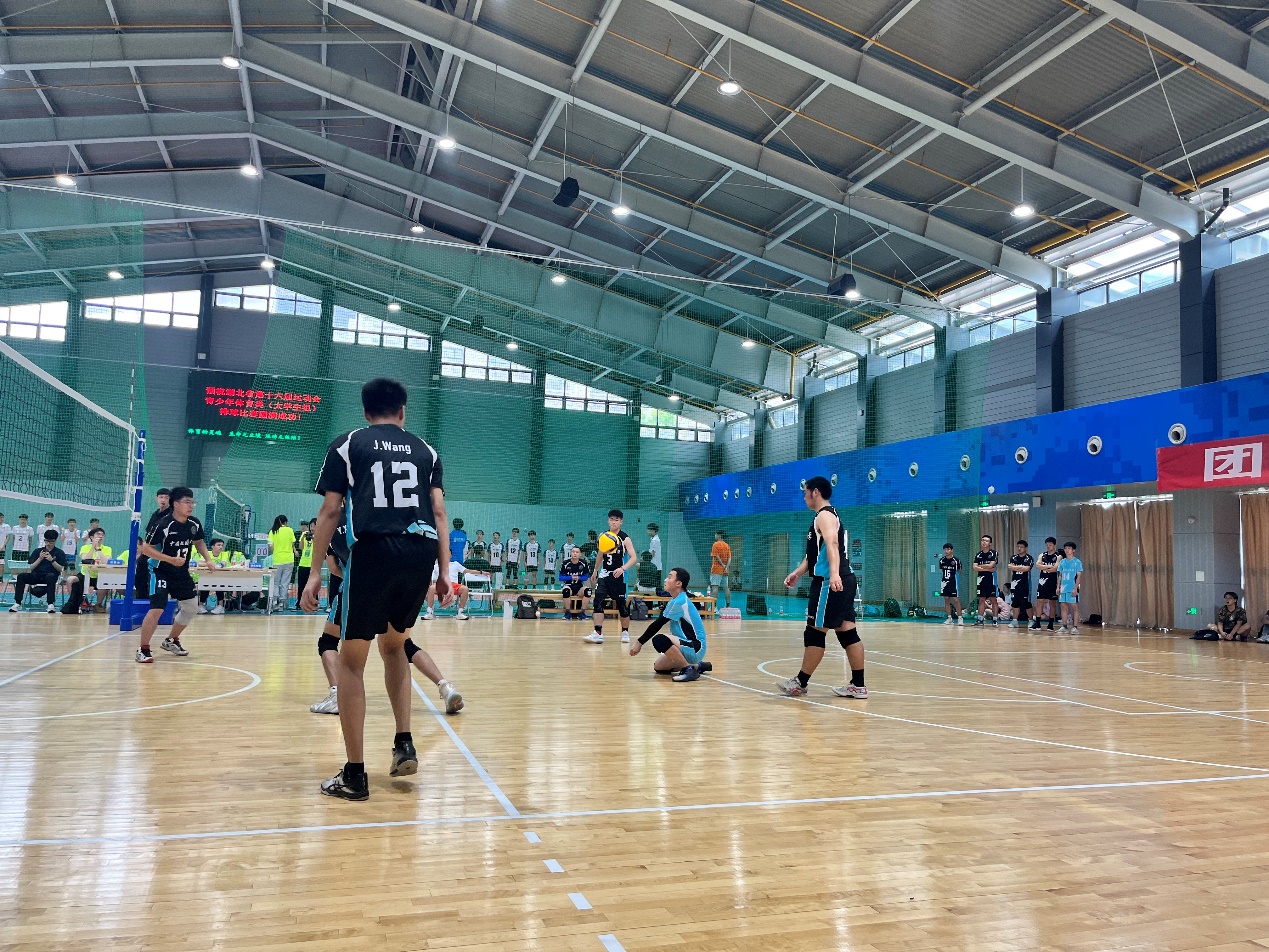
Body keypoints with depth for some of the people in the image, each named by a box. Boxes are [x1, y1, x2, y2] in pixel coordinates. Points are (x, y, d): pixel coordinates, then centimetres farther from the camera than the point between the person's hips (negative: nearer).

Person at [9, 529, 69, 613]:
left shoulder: (60, 553, 7)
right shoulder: (37, 551, 14)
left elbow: (60, 569, 0)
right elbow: (31, 568, 8)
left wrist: (52, 560, -13)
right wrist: (40, 558, -6)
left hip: (50, 576, -3)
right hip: (36, 575, 3)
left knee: (51, 576, -40)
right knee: (21, 576, -25)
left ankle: (50, 604, -42)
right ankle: (17, 603, -25)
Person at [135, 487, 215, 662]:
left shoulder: (194, 524, -4)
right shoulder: (163, 525, -21)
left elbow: (199, 542, 15)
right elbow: (146, 548, -18)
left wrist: (208, 559, 1)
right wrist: (171, 559, -26)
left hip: (182, 573, 7)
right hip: (161, 572, -7)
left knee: (192, 607, 13)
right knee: (156, 609, -20)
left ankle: (171, 640, 33)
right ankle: (143, 649, -6)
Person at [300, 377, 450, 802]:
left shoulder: (347, 444, 12)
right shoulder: (425, 450, 19)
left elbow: (330, 512, 5)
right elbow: (439, 512, 10)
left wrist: (314, 572, 7)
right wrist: (444, 571, 9)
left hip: (374, 549, -3)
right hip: (422, 550, 4)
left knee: (351, 660, 8)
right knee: (394, 644, 25)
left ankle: (354, 775, 8)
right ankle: (404, 744, 18)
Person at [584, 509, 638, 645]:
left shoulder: (625, 539, -10)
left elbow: (634, 558, -17)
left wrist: (623, 568, -32)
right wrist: (595, 570, 26)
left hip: (618, 576, -3)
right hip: (604, 574, 3)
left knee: (622, 605, 5)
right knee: (598, 602, -12)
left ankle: (625, 632, 25)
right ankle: (598, 633, -14)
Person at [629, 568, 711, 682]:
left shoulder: (679, 602, -18)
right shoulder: (675, 600, 13)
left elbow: (657, 624, -16)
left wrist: (640, 643, -10)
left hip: (695, 648, -11)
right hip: (687, 646, 11)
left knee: (659, 640, -31)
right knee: (658, 667, 15)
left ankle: (689, 669, -20)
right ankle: (697, 665, 20)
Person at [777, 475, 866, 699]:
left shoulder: (825, 515, -10)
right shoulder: (827, 515, 23)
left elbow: (832, 545, -28)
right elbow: (815, 553, 29)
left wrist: (834, 574, -42)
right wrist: (797, 573, 23)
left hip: (830, 583, -10)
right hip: (842, 582, 10)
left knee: (815, 632, -3)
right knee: (847, 632, 8)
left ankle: (800, 683, 5)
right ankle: (858, 685, 10)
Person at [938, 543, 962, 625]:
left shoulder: (956, 560, -7)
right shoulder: (941, 560, 5)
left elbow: (959, 571, 2)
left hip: (953, 582, -5)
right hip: (945, 582, 5)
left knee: (956, 600, -7)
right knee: (946, 599, 7)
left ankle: (960, 618, -1)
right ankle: (950, 618, 14)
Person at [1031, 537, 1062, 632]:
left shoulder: (1058, 556, -2)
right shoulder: (1042, 555, 10)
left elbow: (1055, 568, -17)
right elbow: (1038, 564, -7)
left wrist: (1044, 568, -8)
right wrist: (1050, 566, -16)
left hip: (1052, 582, -3)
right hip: (1042, 581, 4)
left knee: (1052, 603, 3)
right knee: (1039, 601, 0)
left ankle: (1051, 624, 9)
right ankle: (1037, 624, 2)